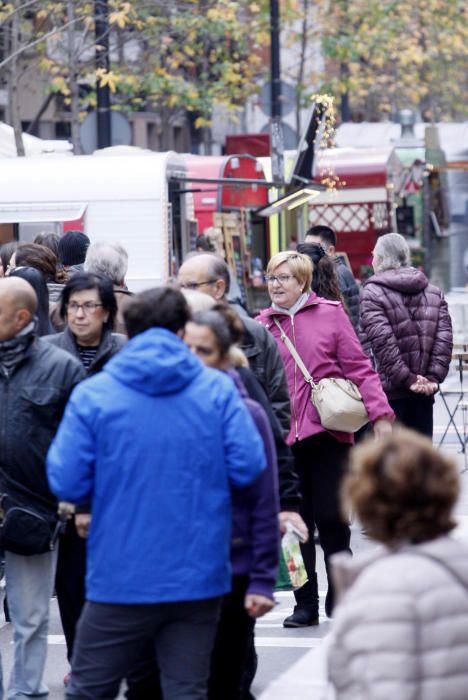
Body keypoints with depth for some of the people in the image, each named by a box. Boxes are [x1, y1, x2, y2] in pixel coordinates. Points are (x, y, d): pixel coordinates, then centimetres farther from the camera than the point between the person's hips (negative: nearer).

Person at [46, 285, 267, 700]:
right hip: (199, 577, 1)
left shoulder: (92, 394, -5)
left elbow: (66, 483, -8)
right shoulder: (218, 390, -2)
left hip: (121, 578, -1)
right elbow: (248, 468, -6)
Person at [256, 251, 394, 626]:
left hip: (327, 434, -2)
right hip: (282, 437, 2)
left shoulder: (330, 313, 1)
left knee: (331, 518, -2)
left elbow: (358, 366, -1)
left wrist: (380, 413, -8)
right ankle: (306, 603, 13)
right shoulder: (263, 325, 7)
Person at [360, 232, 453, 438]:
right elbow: (445, 338, 1)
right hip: (424, 391, 5)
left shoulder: (372, 292, -5)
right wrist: (434, 377, -4)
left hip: (390, 390, -5)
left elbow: (383, 341, -15)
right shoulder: (433, 292, 12)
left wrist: (407, 379, -13)